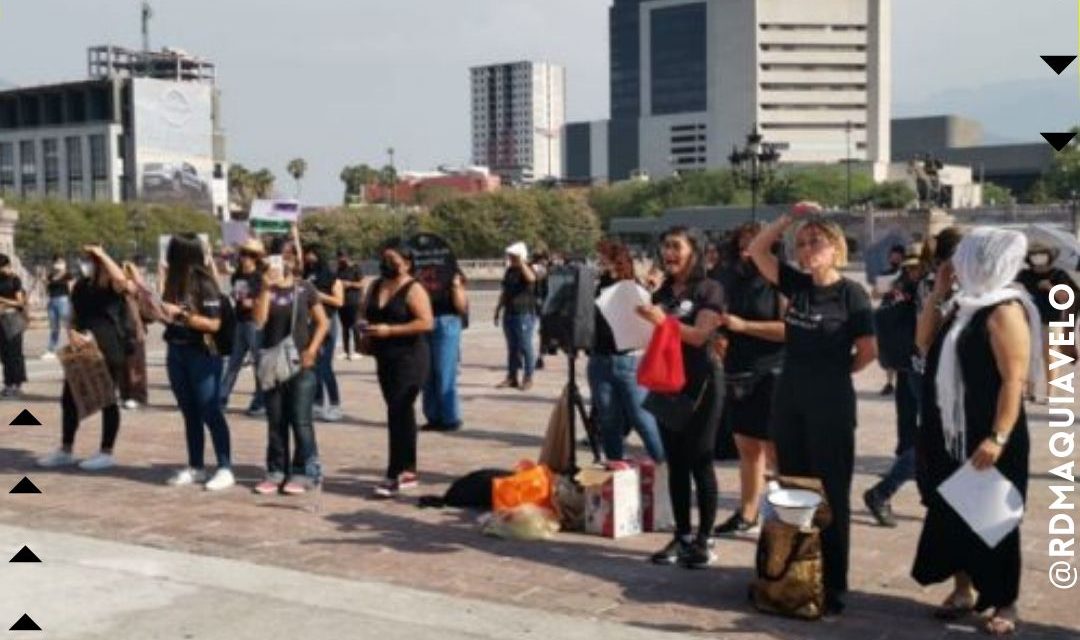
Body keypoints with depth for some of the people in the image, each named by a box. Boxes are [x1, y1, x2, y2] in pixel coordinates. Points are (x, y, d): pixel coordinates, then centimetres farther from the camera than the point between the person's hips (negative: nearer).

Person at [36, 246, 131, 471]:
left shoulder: (112, 287, -7)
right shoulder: (81, 287, 11)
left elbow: (121, 278, -33)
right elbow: (73, 318, 14)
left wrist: (101, 254, -21)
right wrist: (72, 333, -8)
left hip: (109, 352, -7)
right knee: (69, 398, 10)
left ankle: (106, 453, 11)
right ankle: (66, 451, 22)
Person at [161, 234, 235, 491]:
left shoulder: (205, 284, -12)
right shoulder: (174, 281, 7)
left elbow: (213, 324, -16)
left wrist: (181, 314, -19)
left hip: (203, 355, -7)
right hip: (176, 353, 7)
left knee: (210, 412, -5)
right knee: (189, 412, 12)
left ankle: (225, 469, 0)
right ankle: (195, 467, 20)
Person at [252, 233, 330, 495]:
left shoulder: (305, 288, 2)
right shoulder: (265, 289, 5)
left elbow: (323, 322, 4)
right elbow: (259, 321, -9)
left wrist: (312, 350, -8)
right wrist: (266, 289, -16)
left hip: (301, 364, -2)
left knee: (300, 420, -4)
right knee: (275, 421, 7)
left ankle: (305, 471, 4)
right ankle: (276, 471, 15)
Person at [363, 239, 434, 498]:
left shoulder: (413, 289, -10)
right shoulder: (375, 287, 12)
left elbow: (427, 323, -20)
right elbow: (367, 315, 23)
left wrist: (389, 330, -21)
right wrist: (366, 329, -1)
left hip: (409, 359, -8)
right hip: (385, 360, 8)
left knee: (397, 413, -12)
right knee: (401, 414, 12)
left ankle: (395, 475, -9)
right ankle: (408, 471, 20)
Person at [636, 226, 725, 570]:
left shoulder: (709, 289, -5)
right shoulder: (662, 292, 14)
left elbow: (699, 335, -17)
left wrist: (663, 320, -29)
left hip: (700, 384, -6)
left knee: (700, 462, -2)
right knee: (675, 463, 8)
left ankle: (705, 539, 6)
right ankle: (682, 535, 15)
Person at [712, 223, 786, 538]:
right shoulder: (734, 282, 13)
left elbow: (789, 328, -18)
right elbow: (724, 324, 26)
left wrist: (743, 326, -19)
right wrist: (721, 329, 5)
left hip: (771, 375, -7)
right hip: (738, 374, 7)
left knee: (775, 450, -4)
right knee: (747, 447, 13)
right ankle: (747, 515, 23)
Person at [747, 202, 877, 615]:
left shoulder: (851, 294, -9)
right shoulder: (795, 284, 5)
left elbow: (868, 352, -5)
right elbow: (757, 250, 6)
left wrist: (833, 372, 6)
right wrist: (789, 218, -3)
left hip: (831, 404, -5)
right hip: (789, 399, 5)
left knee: (830, 493, 2)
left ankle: (832, 584, 11)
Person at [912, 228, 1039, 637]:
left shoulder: (1004, 311, -16)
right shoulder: (962, 305, 9)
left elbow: (1014, 381, -20)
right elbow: (925, 345, 12)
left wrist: (998, 437, -27)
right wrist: (938, 293, 5)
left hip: (986, 437, -8)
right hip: (951, 434, 8)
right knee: (951, 512, 14)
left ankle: (1004, 603, 16)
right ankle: (963, 590, 27)